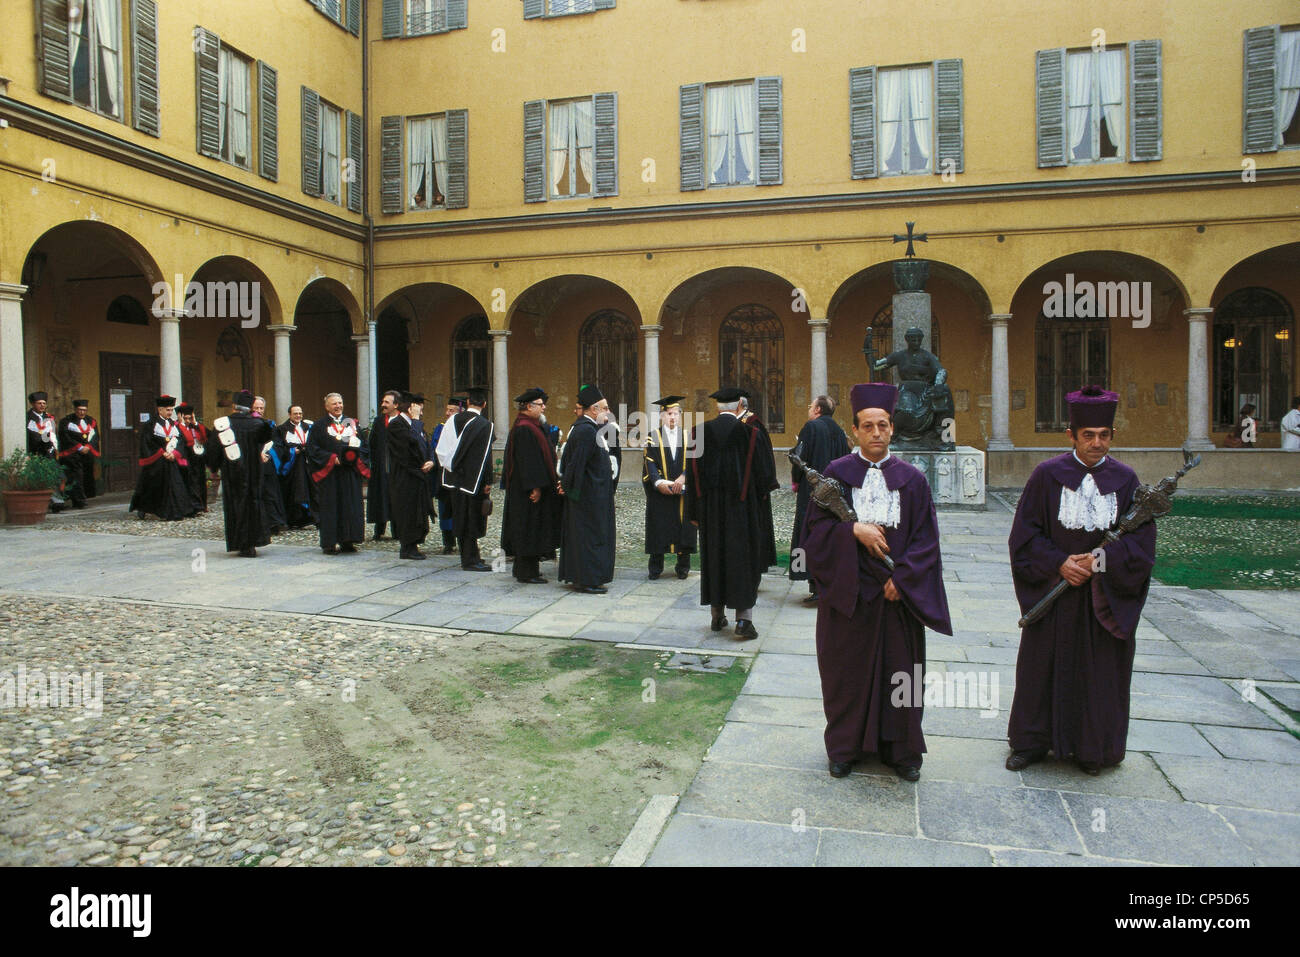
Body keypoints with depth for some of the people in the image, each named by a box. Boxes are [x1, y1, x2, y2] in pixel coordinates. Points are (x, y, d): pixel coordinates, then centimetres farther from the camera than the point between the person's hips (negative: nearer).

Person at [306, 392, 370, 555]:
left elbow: (363, 445, 12)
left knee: (351, 507, 2)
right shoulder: (319, 425, 3)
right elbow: (312, 448, -4)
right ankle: (330, 543, 4)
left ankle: (347, 541, 9)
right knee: (330, 507, -1)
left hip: (350, 472, 3)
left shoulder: (352, 423, 13)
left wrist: (354, 455, -7)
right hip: (329, 473, -3)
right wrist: (331, 458, -15)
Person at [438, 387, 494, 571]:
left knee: (461, 517, 14)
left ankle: (467, 556, 23)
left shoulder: (454, 420, 3)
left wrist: (450, 467, 16)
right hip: (474, 480, -6)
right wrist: (488, 481, -9)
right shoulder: (485, 425, -13)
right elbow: (486, 456, -14)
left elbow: (441, 448, 7)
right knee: (473, 519, 1)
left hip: (455, 478, 6)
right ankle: (470, 560, 3)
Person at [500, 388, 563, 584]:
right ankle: (527, 573, 2)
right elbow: (527, 459, -23)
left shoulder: (528, 426, 15)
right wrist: (535, 486, -24)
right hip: (529, 489, -11)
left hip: (523, 488, 11)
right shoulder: (524, 429, -18)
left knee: (528, 529, 15)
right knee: (529, 529, -5)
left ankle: (522, 569, 23)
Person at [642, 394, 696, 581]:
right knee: (658, 528, 0)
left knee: (684, 529, 2)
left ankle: (683, 567, 11)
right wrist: (659, 482, -20)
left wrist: (683, 478, -18)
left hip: (683, 491, 1)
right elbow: (650, 463, -5)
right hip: (659, 492, -1)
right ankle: (656, 567, 8)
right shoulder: (653, 437, 5)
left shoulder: (688, 437, 10)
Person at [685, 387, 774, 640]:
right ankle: (743, 619, 0)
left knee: (713, 556, 13)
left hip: (710, 507, 3)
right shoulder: (749, 433, -9)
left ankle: (717, 616, 21)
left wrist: (693, 512, 8)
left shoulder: (700, 433, -2)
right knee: (743, 558, 4)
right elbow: (764, 473, -5)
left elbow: (693, 474, 1)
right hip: (742, 506, -2)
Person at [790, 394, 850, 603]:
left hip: (812, 492, -7)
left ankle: (816, 588, -9)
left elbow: (800, 458, -11)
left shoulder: (811, 427, -8)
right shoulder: (839, 431, 12)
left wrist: (796, 480, 4)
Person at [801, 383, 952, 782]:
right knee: (847, 670, 9)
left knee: (899, 670, 9)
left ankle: (902, 751, 25)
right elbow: (816, 525, -4)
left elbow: (925, 539, -1)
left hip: (897, 591, 1)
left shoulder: (911, 479, 1)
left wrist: (901, 578, -12)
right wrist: (854, 530, -19)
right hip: (846, 589, 0)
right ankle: (844, 747, 25)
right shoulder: (837, 473, 0)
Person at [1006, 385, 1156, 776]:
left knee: (1099, 670, 8)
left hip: (1106, 595, 1)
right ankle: (1031, 742, 22)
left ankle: (1092, 748, 25)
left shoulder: (1126, 480, 1)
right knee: (1043, 666, 7)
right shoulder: (1047, 475, -3)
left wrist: (1101, 561, -16)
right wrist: (1059, 564, -15)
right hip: (1052, 591, -1)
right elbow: (1025, 534, -3)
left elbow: (1141, 541, -1)